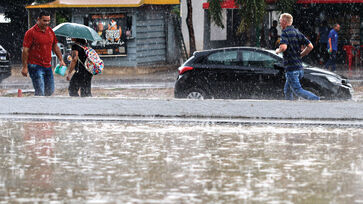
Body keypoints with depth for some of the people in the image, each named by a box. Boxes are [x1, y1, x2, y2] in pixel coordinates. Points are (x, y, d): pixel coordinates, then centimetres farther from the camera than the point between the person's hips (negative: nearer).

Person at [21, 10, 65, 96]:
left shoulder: (50, 31, 10)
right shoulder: (31, 32, -10)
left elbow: (55, 46, 21)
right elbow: (25, 50, -11)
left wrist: (61, 60, 13)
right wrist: (25, 67, -14)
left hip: (48, 66, 7)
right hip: (35, 66, -7)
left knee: (50, 91, 11)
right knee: (40, 92, -11)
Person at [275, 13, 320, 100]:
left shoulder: (285, 33, -11)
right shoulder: (297, 32, 13)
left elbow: (283, 47, -29)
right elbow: (310, 46, 10)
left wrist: (278, 50, -7)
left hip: (291, 68, -8)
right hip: (299, 67, 8)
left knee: (297, 90, -8)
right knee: (287, 91, 18)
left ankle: (316, 99, -23)